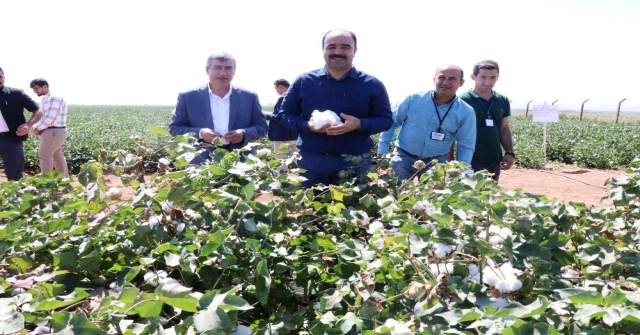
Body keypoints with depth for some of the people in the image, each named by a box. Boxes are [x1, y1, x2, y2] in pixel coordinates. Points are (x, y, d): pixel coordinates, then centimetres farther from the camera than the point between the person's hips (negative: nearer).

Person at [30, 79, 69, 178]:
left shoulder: (55, 98, -13)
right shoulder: (45, 99, 18)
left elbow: (50, 117, -20)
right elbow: (40, 115, 20)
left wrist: (38, 128, -10)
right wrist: (36, 127, 0)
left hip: (53, 131, -10)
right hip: (53, 132, 10)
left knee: (44, 155, -7)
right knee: (57, 156, 12)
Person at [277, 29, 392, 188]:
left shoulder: (372, 84, 2)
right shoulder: (303, 81, 4)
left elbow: (386, 120, 2)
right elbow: (284, 114, 8)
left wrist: (360, 124, -19)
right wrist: (307, 125, -14)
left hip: (355, 162, 0)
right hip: (311, 161, 1)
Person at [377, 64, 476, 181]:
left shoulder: (466, 112, -4)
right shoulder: (414, 99, -6)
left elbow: (466, 147, 1)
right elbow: (391, 123, 3)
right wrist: (382, 152, -2)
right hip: (404, 158, -1)